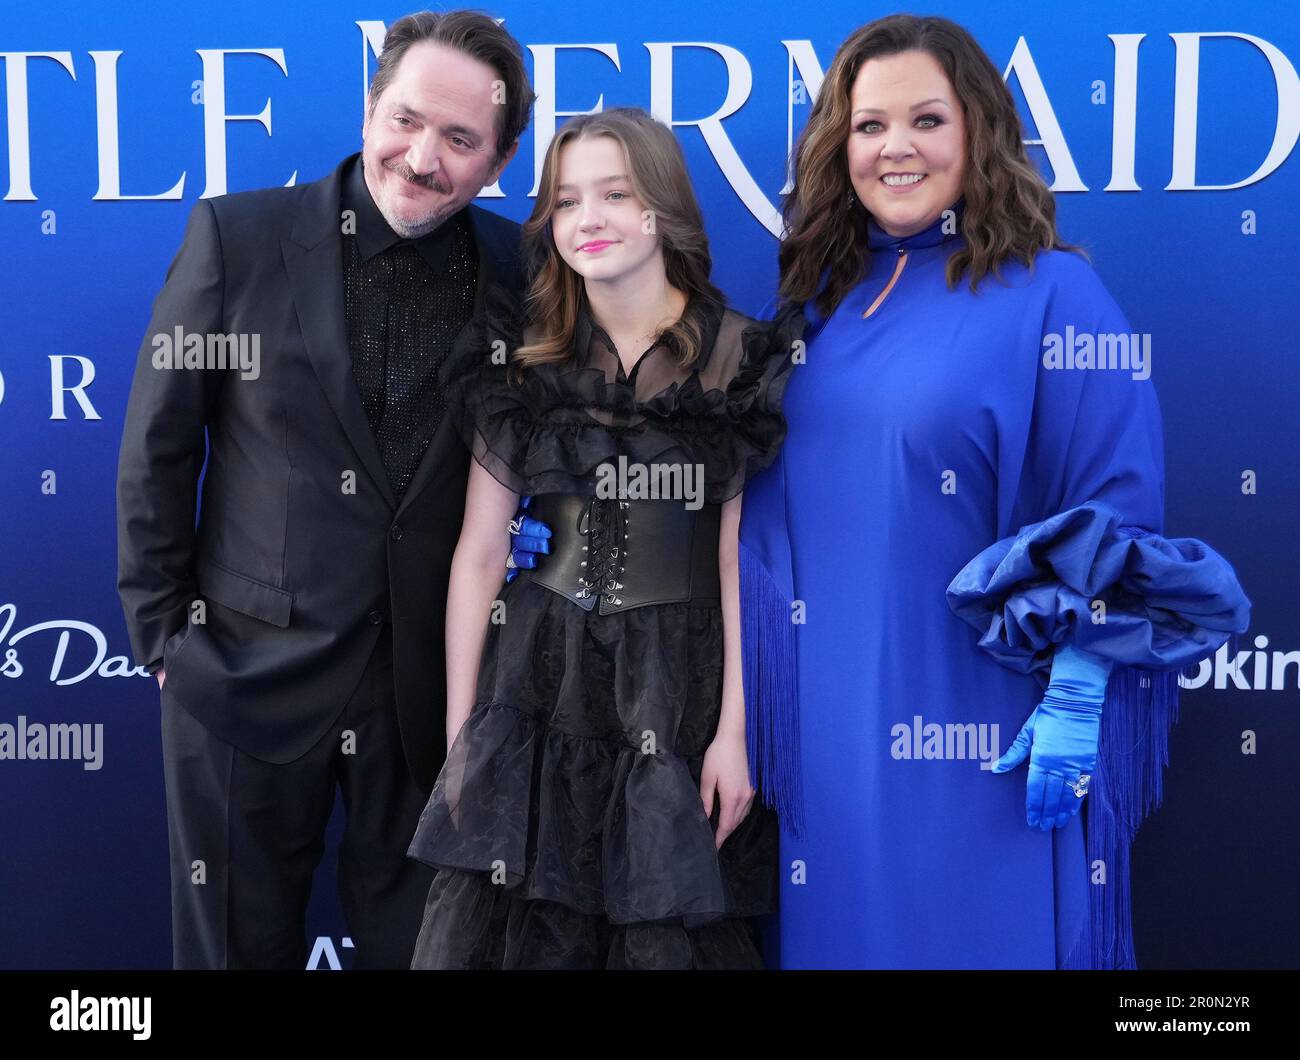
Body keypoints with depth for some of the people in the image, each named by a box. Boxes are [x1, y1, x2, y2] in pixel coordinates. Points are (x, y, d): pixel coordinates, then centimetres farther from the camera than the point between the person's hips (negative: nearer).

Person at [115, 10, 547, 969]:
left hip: (435, 677, 1)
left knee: (412, 938, 16)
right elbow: (157, 450, -2)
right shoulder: (237, 236, -8)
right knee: (238, 942, 16)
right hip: (250, 666, -1)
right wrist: (161, 630, 0)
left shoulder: (518, 270, -3)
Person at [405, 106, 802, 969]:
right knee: (516, 927, 7)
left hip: (680, 687, -2)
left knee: (670, 935, 7)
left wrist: (735, 730, -8)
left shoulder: (744, 361, -4)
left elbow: (743, 562, -4)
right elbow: (479, 552, 1)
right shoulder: (520, 359, 2)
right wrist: (460, 729, -1)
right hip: (537, 675, 2)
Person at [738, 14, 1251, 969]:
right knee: (843, 928, 15)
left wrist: (1075, 705, -16)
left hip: (979, 727, -5)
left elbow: (1111, 526, -11)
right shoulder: (826, 299, 8)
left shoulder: (1052, 296, -8)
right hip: (832, 726, 6)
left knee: (977, 932, 6)